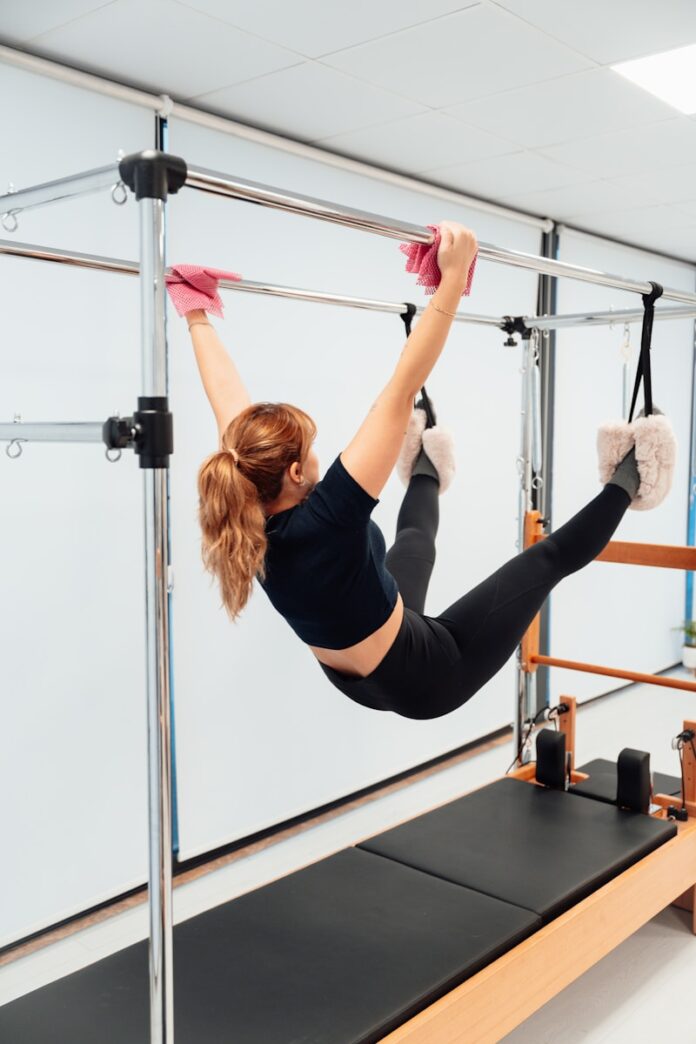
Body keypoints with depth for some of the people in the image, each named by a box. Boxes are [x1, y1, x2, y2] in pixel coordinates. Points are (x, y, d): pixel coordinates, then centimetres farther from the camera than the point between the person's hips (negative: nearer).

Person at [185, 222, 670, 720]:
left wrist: (197, 317, 4)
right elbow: (400, 393, -40)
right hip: (423, 680, -7)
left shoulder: (245, 521, -18)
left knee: (415, 538, 30)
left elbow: (229, 397, -7)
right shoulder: (322, 521, -37)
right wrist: (454, 276, -39)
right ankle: (625, 481, 29)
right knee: (549, 557, 7)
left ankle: (429, 464, 60)